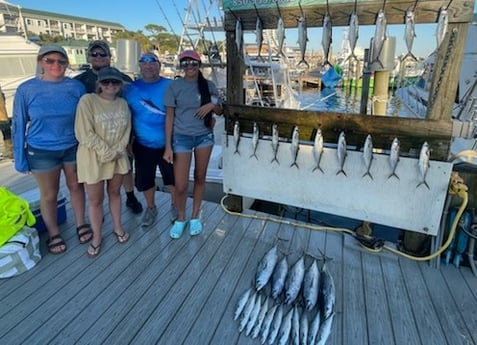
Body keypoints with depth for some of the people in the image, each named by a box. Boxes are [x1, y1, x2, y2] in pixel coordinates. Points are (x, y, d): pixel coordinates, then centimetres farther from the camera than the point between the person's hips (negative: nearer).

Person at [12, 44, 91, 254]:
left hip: (73, 147, 1)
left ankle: (81, 224, 37)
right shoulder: (26, 89, -10)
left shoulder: (76, 87, -7)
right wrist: (20, 158, -3)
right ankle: (53, 234, 32)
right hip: (41, 152, -1)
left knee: (75, 186, 17)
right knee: (49, 195, 12)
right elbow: (19, 125, -3)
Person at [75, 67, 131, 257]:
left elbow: (126, 131, 4)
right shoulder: (87, 100, -12)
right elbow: (84, 133, -17)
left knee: (114, 193, 17)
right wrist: (106, 152, -16)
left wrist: (117, 151, -10)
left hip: (118, 157, 4)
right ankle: (96, 237, 23)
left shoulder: (123, 103, 5)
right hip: (93, 157, -4)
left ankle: (118, 227, 34)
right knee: (95, 199, 6)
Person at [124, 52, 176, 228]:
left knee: (172, 177, 11)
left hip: (168, 144, -2)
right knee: (144, 180, 11)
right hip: (143, 146, 2)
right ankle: (151, 208, 35)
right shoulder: (131, 89, 0)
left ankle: (175, 205, 37)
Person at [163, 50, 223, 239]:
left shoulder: (209, 85, 3)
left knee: (200, 178, 11)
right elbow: (169, 117, -5)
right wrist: (168, 146, -9)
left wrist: (212, 105, -13)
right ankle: (180, 218, 24)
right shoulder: (174, 86, -5)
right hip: (182, 137, -2)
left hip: (205, 136, 3)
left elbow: (220, 111, 11)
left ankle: (195, 217, 30)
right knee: (180, 185, -2)